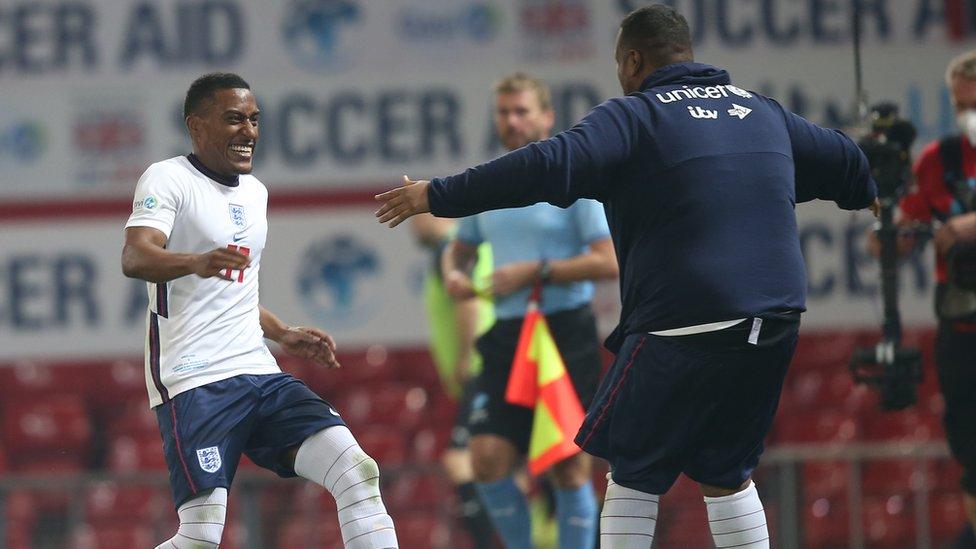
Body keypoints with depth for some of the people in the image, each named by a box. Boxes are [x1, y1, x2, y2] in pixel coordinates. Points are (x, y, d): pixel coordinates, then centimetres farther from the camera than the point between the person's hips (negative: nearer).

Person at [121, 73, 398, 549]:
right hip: (194, 382, -7)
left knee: (358, 474, -9)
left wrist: (284, 335, 26)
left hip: (258, 374, 7)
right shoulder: (169, 179, -5)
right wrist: (198, 262, -43)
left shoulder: (254, 191, 19)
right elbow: (135, 257, -25)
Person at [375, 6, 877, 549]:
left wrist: (439, 195, -13)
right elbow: (843, 159, 31)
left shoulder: (634, 114, -2)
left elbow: (550, 167, -17)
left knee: (634, 473, 7)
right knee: (726, 476, 18)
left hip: (685, 327, -6)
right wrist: (869, 192, 55)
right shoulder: (763, 111, 17)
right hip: (775, 329, 6)